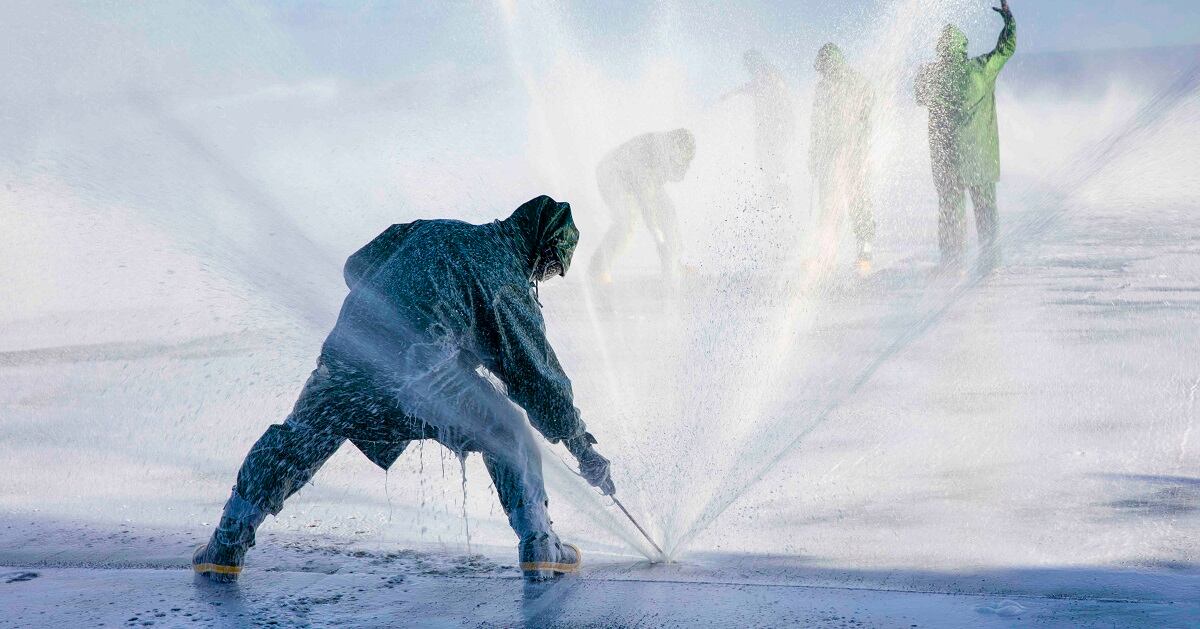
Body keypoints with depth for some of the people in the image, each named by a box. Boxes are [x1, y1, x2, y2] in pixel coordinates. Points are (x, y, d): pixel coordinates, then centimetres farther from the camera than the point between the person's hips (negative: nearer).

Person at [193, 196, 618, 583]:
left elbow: (356, 267, 30)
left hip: (347, 358, 4)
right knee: (510, 435, 18)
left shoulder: (431, 230, 25)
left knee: (293, 443, 25)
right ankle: (539, 549, 13)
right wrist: (585, 450, 20)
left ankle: (226, 548, 27)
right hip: (426, 373, -4)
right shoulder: (511, 284, 12)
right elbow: (539, 376, 13)